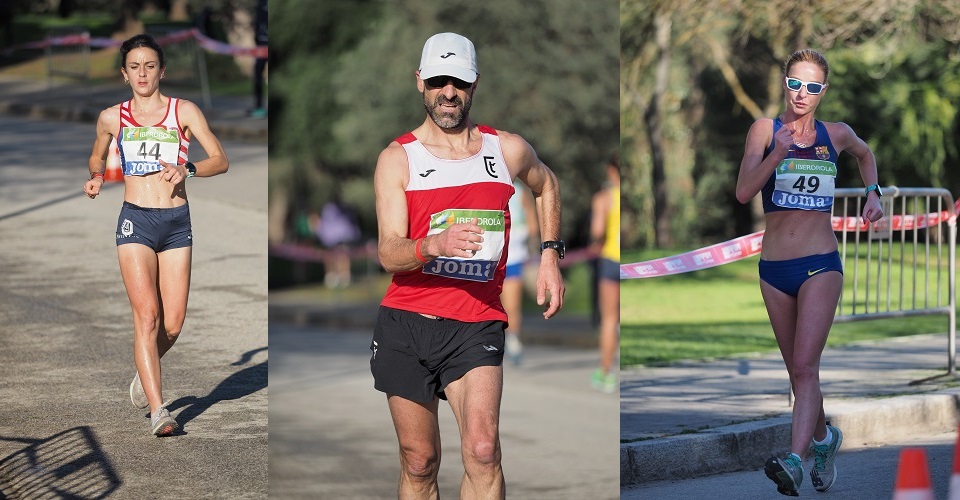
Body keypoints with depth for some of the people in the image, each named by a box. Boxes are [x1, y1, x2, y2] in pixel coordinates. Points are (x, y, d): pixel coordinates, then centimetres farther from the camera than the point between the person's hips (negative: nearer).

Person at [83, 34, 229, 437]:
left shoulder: (184, 111, 5)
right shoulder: (112, 118, 8)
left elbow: (221, 160, 0)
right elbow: (96, 157, 27)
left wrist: (188, 170, -18)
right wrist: (96, 177, 6)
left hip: (176, 222, 1)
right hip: (135, 221, -1)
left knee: (173, 323, 2)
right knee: (147, 315, -16)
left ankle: (145, 373, 33)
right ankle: (158, 410, -18)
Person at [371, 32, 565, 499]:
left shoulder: (509, 150, 7)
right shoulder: (397, 159, 1)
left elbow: (546, 185, 32)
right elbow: (389, 254, -10)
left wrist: (550, 254, 20)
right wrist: (435, 245, -31)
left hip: (475, 324, 0)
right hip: (405, 321, 0)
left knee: (482, 450, -21)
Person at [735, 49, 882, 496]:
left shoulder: (836, 134, 5)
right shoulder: (765, 130, 0)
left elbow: (865, 154, 29)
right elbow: (743, 193, -12)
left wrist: (872, 194, 15)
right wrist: (776, 155, -24)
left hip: (821, 266, -2)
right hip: (774, 269, 2)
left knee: (805, 366, -17)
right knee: (797, 371, 13)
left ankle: (795, 460, -30)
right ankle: (824, 439, 38)